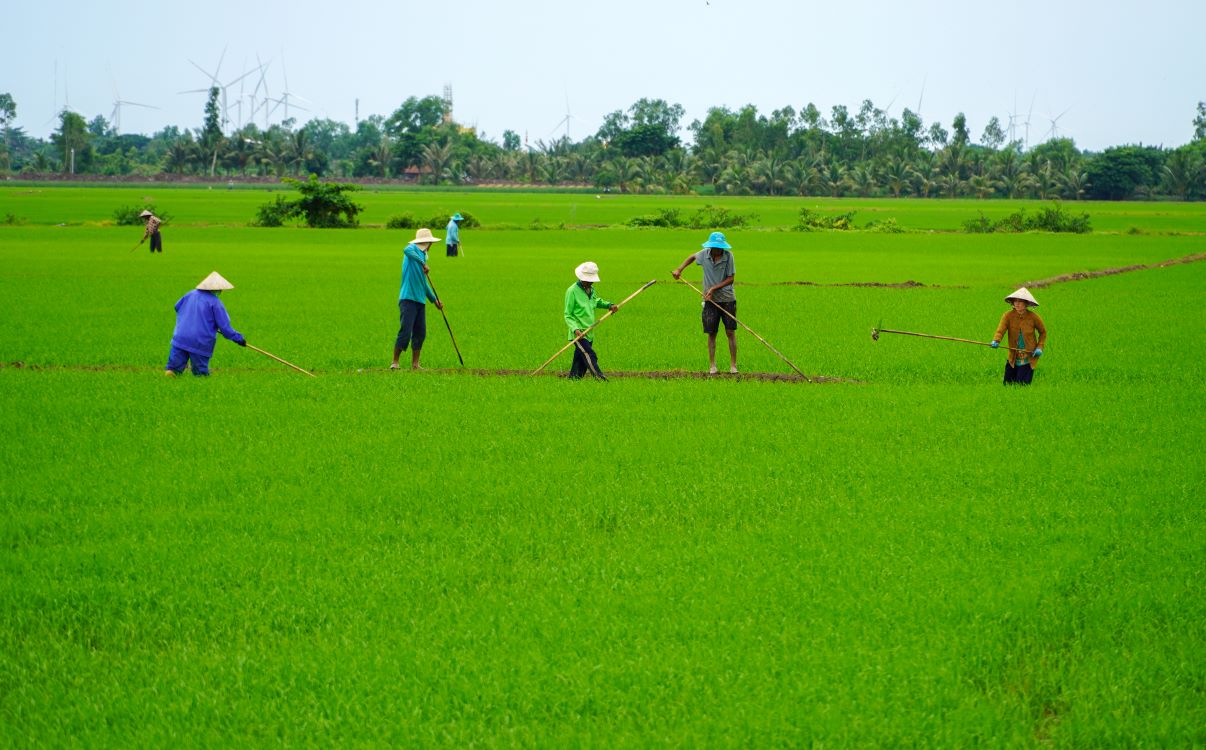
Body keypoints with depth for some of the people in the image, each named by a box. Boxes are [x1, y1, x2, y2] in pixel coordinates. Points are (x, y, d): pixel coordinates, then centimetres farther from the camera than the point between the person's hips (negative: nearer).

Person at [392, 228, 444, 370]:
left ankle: (415, 364, 12)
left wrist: (434, 299, 30)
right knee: (405, 332, -11)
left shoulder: (422, 255, 22)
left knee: (420, 333, 6)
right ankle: (395, 362, -5)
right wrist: (423, 262, -37)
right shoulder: (413, 249, -2)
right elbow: (406, 250, -31)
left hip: (420, 300, 9)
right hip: (408, 298, -9)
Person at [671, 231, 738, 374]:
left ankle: (733, 365, 4)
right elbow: (692, 257, 20)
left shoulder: (728, 256, -11)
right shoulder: (705, 254, -3)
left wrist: (714, 289, -15)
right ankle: (712, 366, 7)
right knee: (711, 333, 2)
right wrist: (679, 269, 11)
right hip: (710, 300, 2)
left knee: (730, 332, -1)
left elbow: (730, 279, -8)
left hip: (727, 298, -2)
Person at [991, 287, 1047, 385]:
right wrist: (996, 341, -44)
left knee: (1022, 385, -8)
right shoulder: (1008, 315, -8)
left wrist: (1039, 347, -4)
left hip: (1028, 359, -2)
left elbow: (1043, 332, 9)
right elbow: (1000, 329, -23)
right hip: (1013, 359, 2)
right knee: (1008, 384, 4)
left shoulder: (1033, 317, -8)